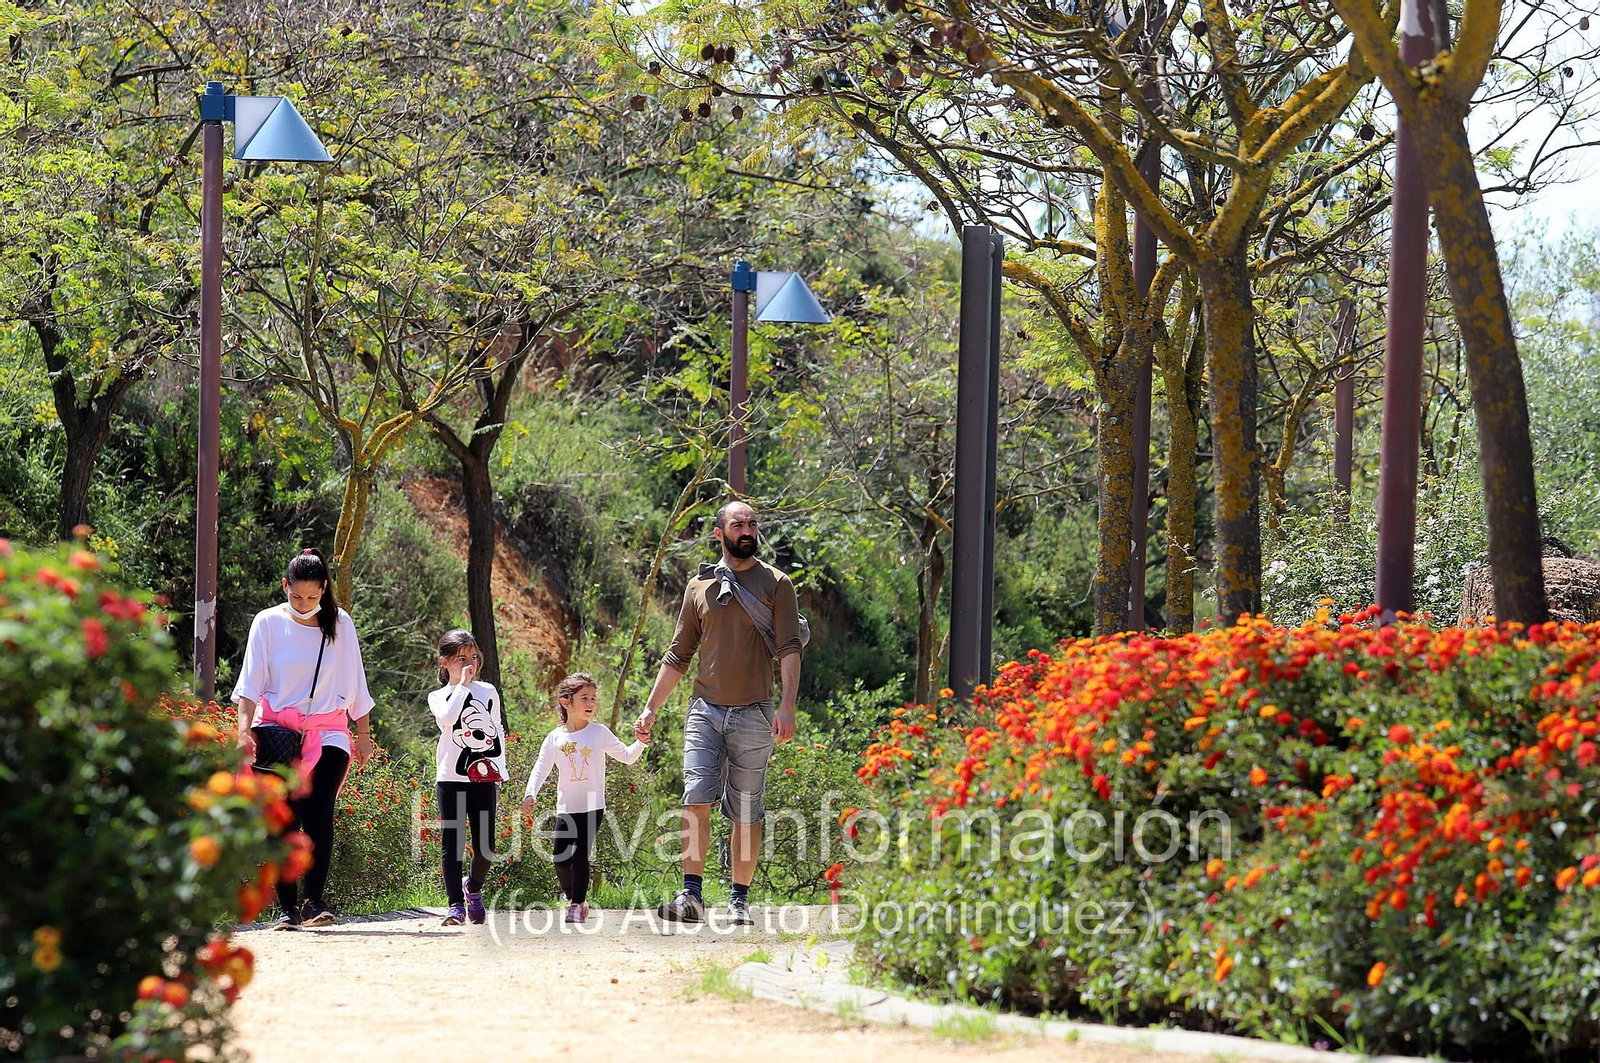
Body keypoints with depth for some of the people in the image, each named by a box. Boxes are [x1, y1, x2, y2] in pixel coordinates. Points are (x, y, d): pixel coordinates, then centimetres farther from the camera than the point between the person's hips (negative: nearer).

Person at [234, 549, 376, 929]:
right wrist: (245, 729, -14)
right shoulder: (268, 623, 1)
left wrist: (364, 734, 15)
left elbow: (355, 684, 13)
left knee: (318, 813, -17)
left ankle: (314, 900, -13)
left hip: (327, 733, 0)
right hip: (276, 735, 0)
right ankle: (287, 908, 0)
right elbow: (250, 682, -2)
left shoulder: (341, 625, 6)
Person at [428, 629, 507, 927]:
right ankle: (456, 905, -1)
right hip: (451, 779, -2)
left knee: (485, 846, 1)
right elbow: (447, 718, -19)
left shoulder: (488, 692, 11)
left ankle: (473, 886, 29)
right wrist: (462, 684, -13)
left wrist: (499, 771, 10)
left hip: (484, 779, 2)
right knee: (452, 844, -5)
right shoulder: (438, 697, 4)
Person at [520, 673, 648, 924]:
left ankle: (577, 905, -3)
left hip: (592, 807, -2)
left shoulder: (599, 733, -1)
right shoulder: (555, 739, 2)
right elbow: (540, 769, 4)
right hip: (566, 808, 2)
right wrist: (530, 794, -11)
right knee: (561, 860, 1)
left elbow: (626, 757, 0)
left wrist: (639, 743, -20)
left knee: (580, 855, -10)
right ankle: (574, 899, 23)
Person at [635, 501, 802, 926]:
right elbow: (678, 656, 19)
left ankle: (739, 900, 6)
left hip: (753, 714, -2)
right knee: (696, 800, -12)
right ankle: (691, 896, -16)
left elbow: (789, 649, -4)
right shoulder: (700, 586, 13)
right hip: (705, 711, 2)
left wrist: (787, 706, -17)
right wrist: (651, 708, 14)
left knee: (746, 812, 1)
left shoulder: (775, 584, 4)